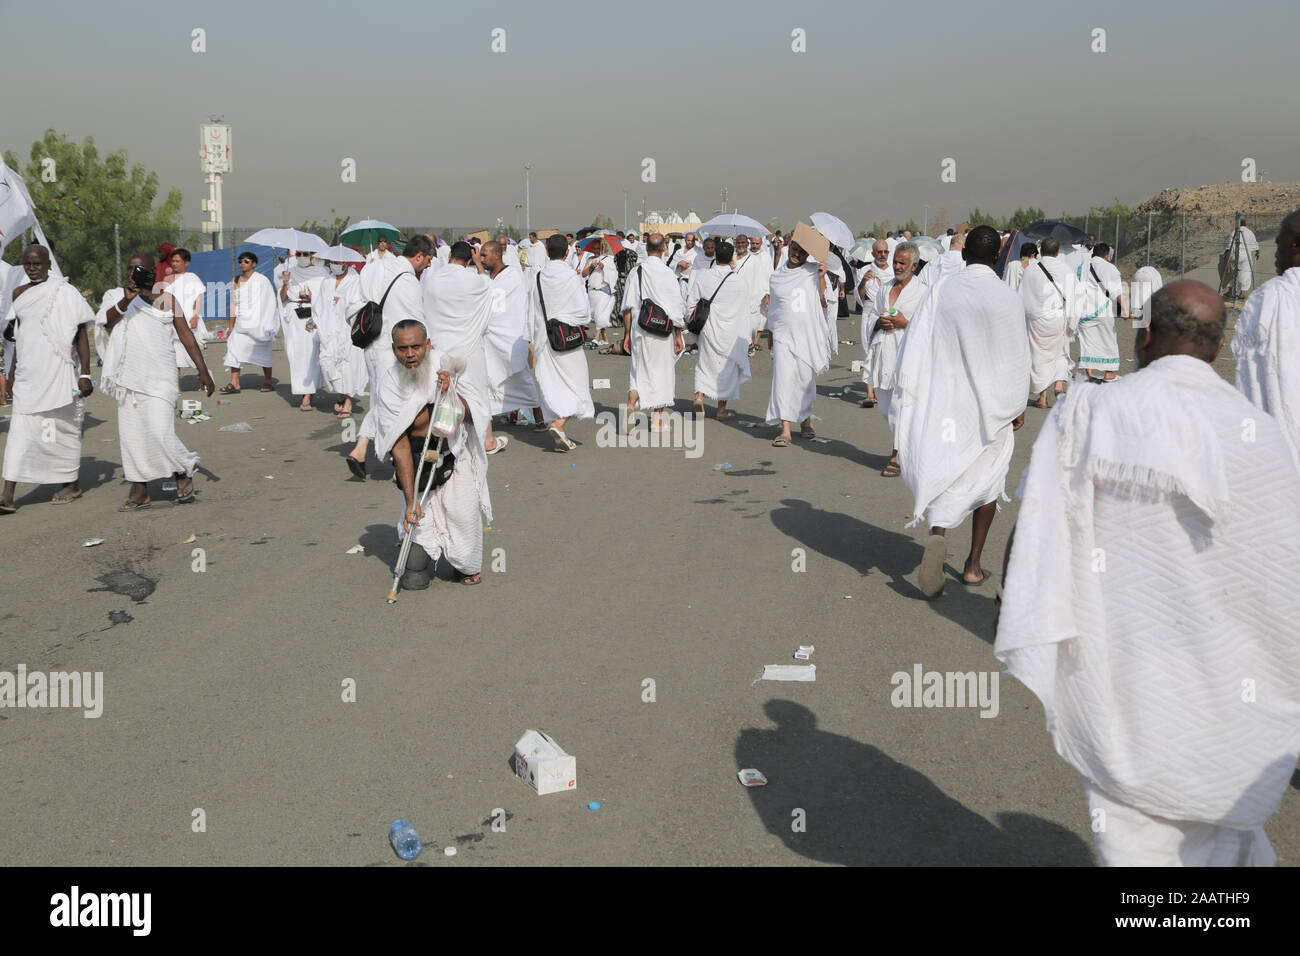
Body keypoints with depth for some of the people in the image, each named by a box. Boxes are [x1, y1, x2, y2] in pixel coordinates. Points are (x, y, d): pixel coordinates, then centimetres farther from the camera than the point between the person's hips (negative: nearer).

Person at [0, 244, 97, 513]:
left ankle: (72, 484, 22)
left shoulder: (64, 292, -4)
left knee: (62, 426, 5)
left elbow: (81, 335, -5)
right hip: (27, 374, 5)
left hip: (57, 372, -4)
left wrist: (85, 374, -10)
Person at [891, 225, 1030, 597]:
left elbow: (917, 345, -5)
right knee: (986, 479, 14)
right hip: (991, 405, -1)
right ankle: (973, 565, 18)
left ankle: (938, 533, -22)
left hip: (945, 398, 1)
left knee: (943, 475, 8)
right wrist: (1018, 406, 11)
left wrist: (908, 397, 3)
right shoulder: (1007, 299, -9)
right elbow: (1018, 358, -2)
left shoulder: (941, 291, -5)